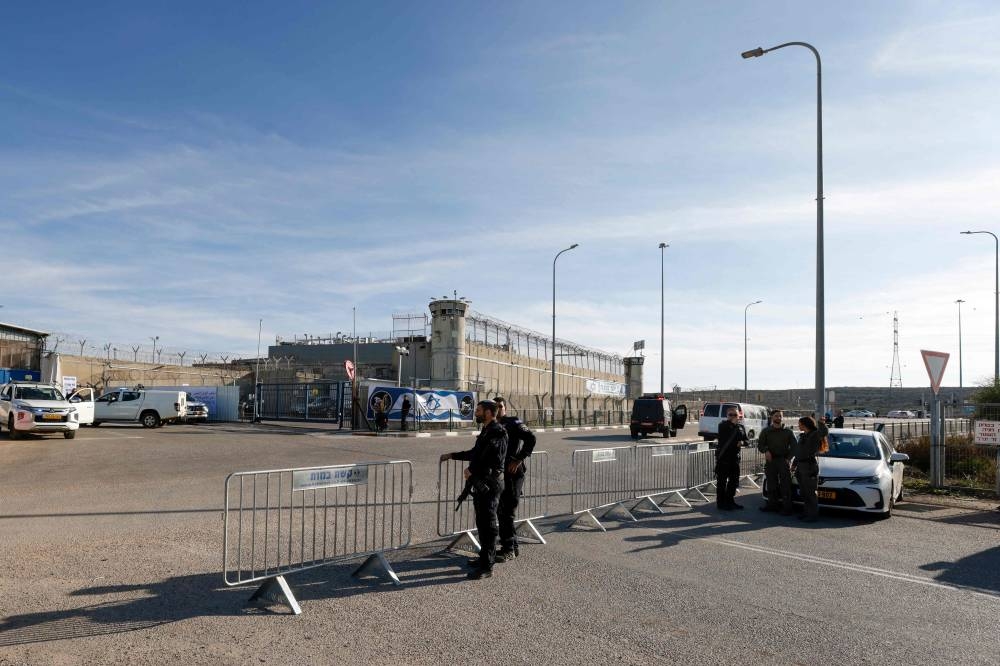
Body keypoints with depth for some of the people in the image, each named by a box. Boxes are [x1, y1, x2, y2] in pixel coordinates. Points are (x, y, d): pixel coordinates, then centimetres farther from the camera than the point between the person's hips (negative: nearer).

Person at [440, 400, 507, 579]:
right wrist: (452, 455, 32)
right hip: (481, 483, 10)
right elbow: (475, 453, 29)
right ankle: (485, 557, 28)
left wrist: (471, 470, -14)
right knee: (482, 522, 17)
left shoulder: (497, 433, -16)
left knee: (488, 524, -6)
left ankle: (486, 567, -2)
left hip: (489, 484, -10)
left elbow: (489, 458, -26)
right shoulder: (486, 431, 17)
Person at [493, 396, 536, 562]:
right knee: (501, 512, 12)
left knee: (507, 512, -7)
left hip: (512, 474, -8)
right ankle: (511, 546, 24)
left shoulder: (513, 423, -6)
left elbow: (530, 438, -18)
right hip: (498, 474, 8)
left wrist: (519, 459, -20)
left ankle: (509, 550, 0)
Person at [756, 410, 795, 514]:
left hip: (783, 460, -2)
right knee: (771, 484, 5)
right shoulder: (766, 431, 13)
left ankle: (787, 507, -9)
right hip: (770, 460, 2)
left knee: (785, 484, -8)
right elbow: (760, 445, 7)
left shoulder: (787, 432, 11)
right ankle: (772, 504, 14)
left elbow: (794, 446, 9)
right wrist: (766, 451, -14)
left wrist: (789, 458, -5)